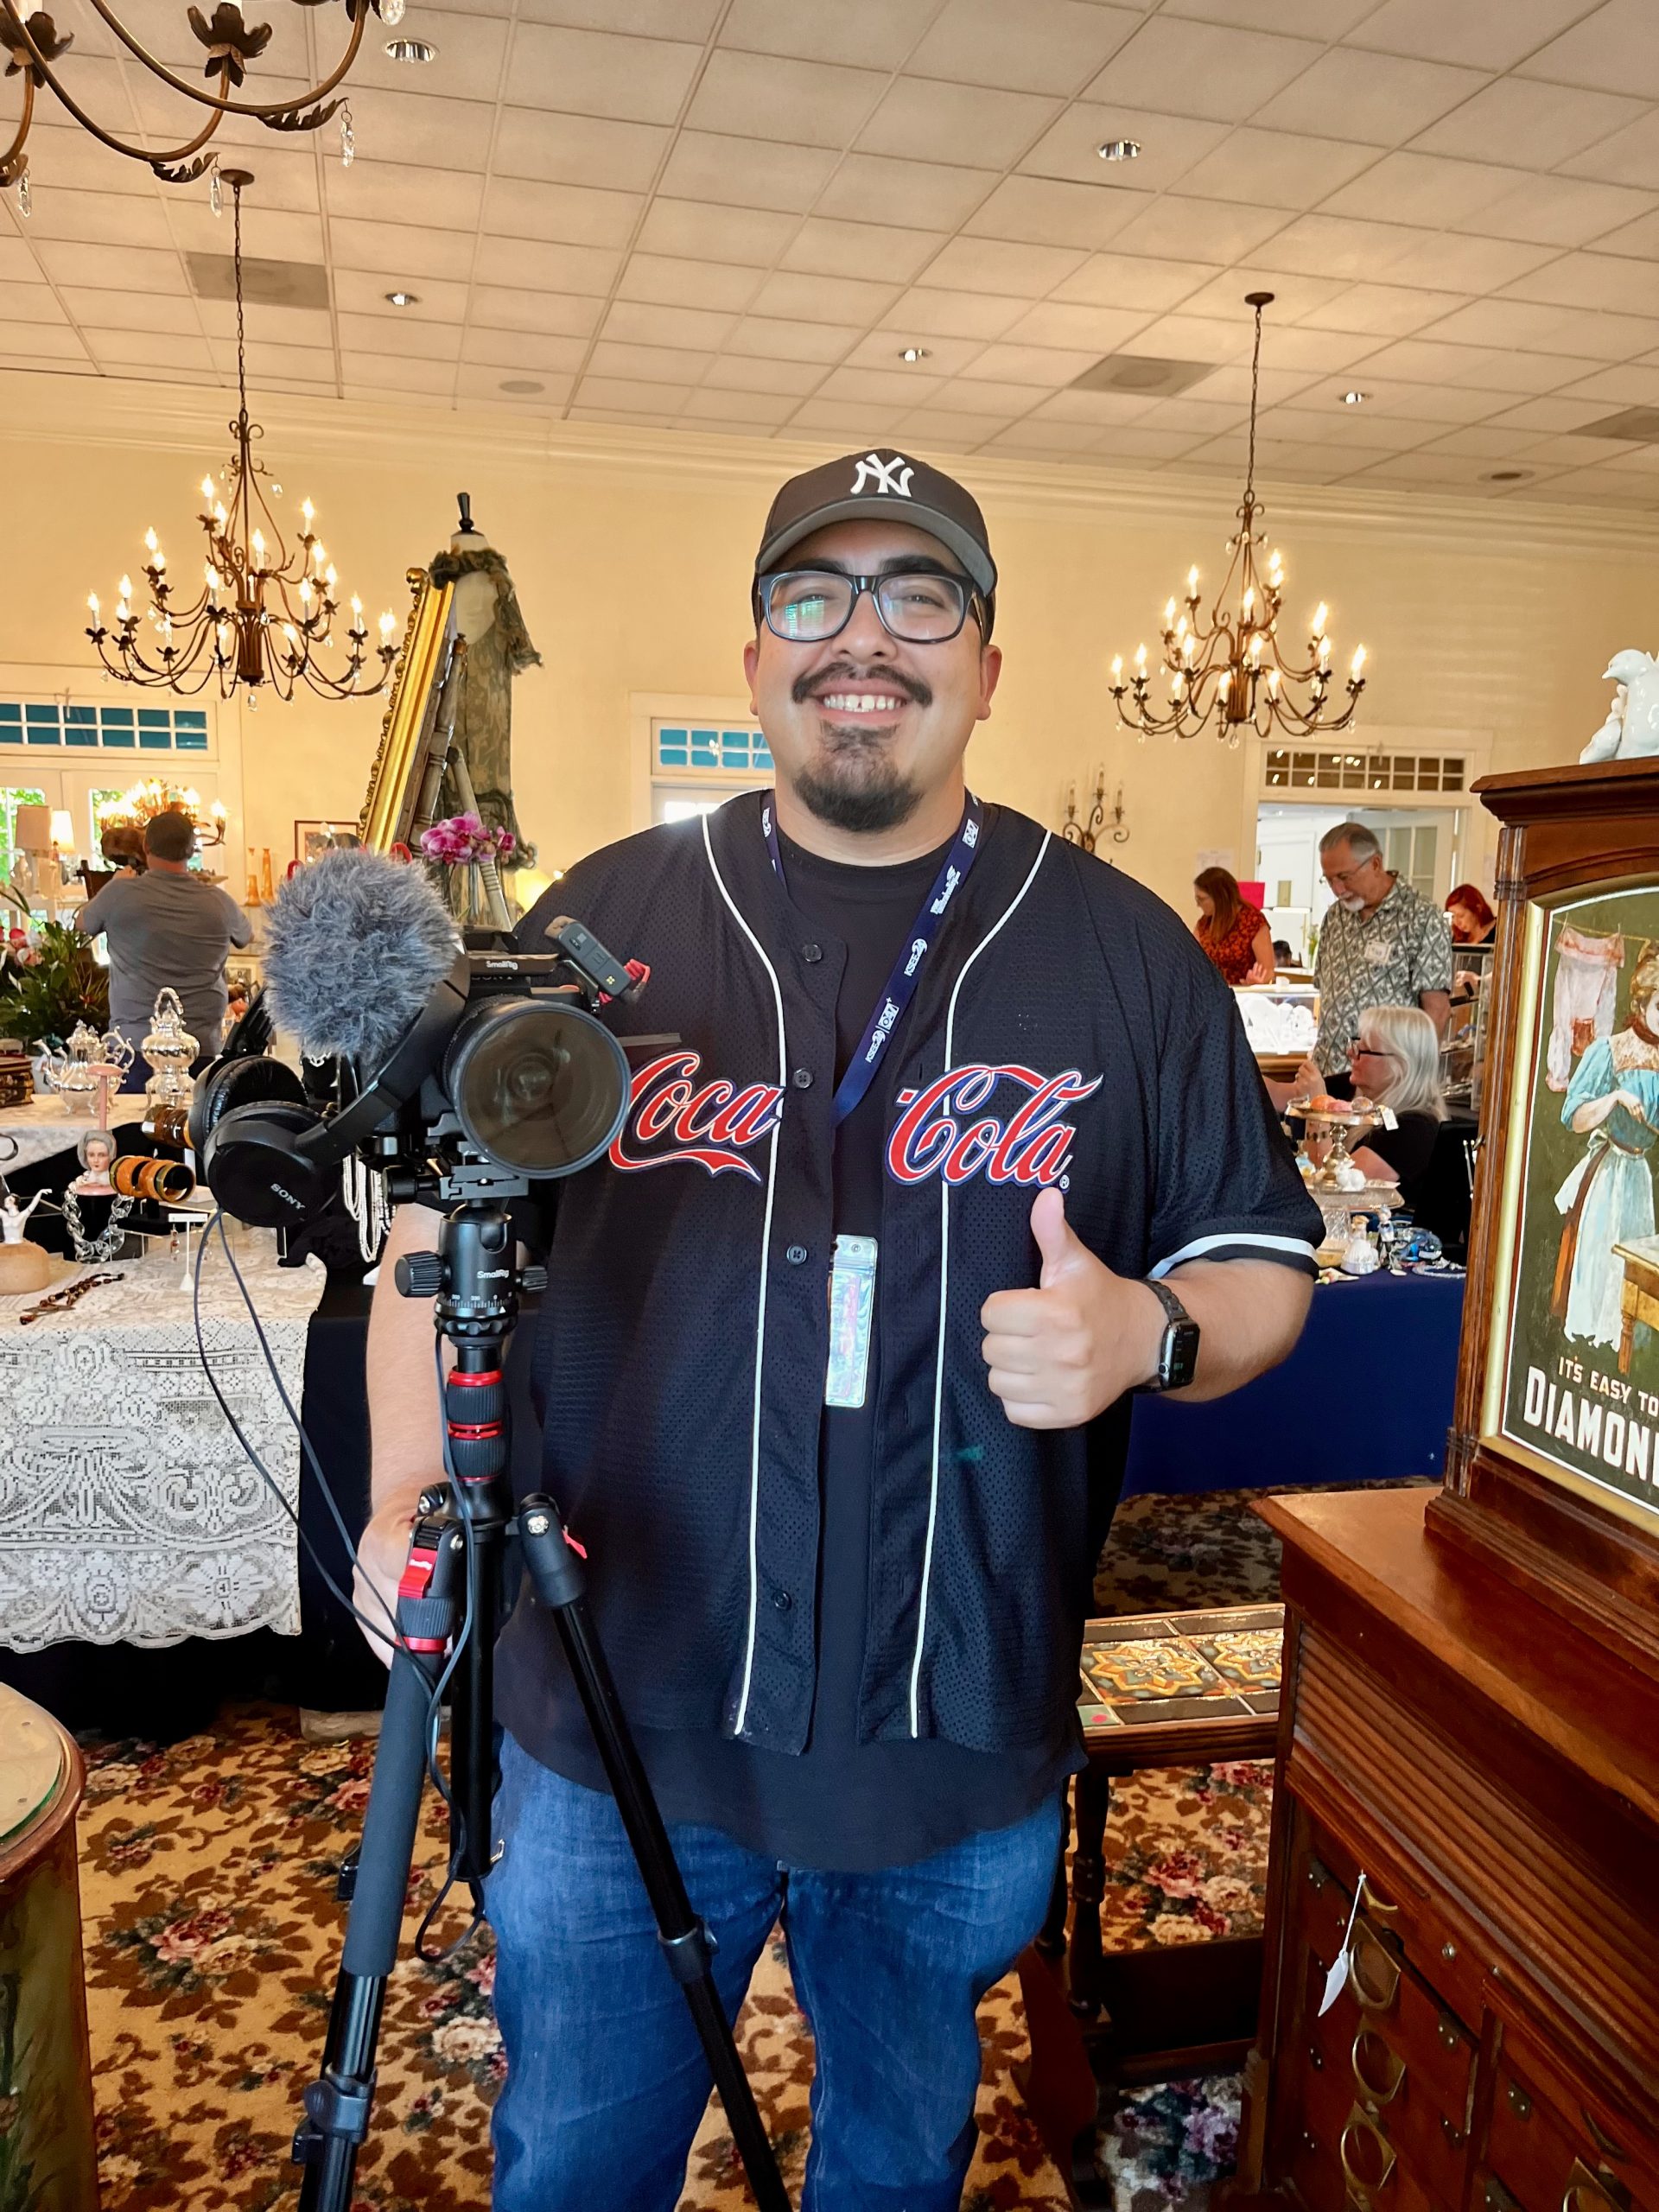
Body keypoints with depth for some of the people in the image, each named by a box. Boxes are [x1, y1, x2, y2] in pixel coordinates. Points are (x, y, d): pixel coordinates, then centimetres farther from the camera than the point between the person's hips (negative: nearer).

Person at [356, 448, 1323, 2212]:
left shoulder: (1126, 952, -2)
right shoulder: (602, 921, -2)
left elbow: (1265, 1267, 4)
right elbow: (439, 1220, 3)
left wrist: (1148, 1330, -18)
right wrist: (414, 1487, -11)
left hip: (969, 1746, 1)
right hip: (617, 1729, 0)